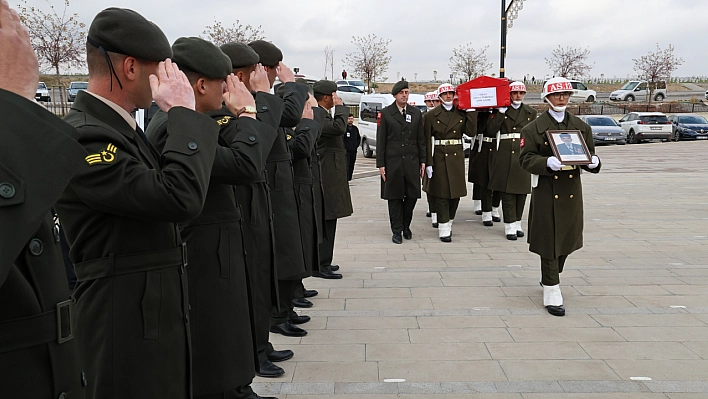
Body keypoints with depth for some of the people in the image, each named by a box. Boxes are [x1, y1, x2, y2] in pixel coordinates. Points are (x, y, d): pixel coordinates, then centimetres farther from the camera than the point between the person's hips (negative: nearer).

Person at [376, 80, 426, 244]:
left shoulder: (416, 113, 10)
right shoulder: (385, 113, 2)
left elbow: (421, 139, 11)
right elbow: (380, 141, 0)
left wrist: (423, 161, 5)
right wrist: (380, 164, -5)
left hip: (412, 161, 2)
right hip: (392, 162, -2)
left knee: (412, 195, 4)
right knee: (394, 196, 3)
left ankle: (406, 225, 25)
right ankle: (397, 231, 13)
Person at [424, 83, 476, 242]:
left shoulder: (462, 113, 9)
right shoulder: (431, 115, 0)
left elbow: (471, 132, -3)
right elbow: (427, 141, -4)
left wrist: (471, 111, -6)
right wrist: (428, 163, -10)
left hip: (457, 156, 3)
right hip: (439, 157, -3)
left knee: (456, 192, 8)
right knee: (442, 193, -2)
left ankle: (449, 222, 26)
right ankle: (444, 229, 4)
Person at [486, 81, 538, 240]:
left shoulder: (531, 112, 14)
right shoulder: (500, 111, 7)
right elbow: (492, 128, -8)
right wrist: (501, 111, -11)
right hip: (505, 156, -2)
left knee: (521, 191, 6)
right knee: (507, 192, -4)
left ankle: (517, 224, 18)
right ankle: (510, 227, 1)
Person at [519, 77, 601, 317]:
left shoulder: (581, 126, 11)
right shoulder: (534, 128, -3)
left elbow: (589, 154, 12)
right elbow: (526, 158, -8)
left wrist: (593, 162, -12)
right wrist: (547, 162, -26)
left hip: (571, 191, 5)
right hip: (546, 192, -5)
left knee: (567, 238, 14)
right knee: (549, 241, -2)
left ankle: (549, 277, 39)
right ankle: (552, 292, 5)